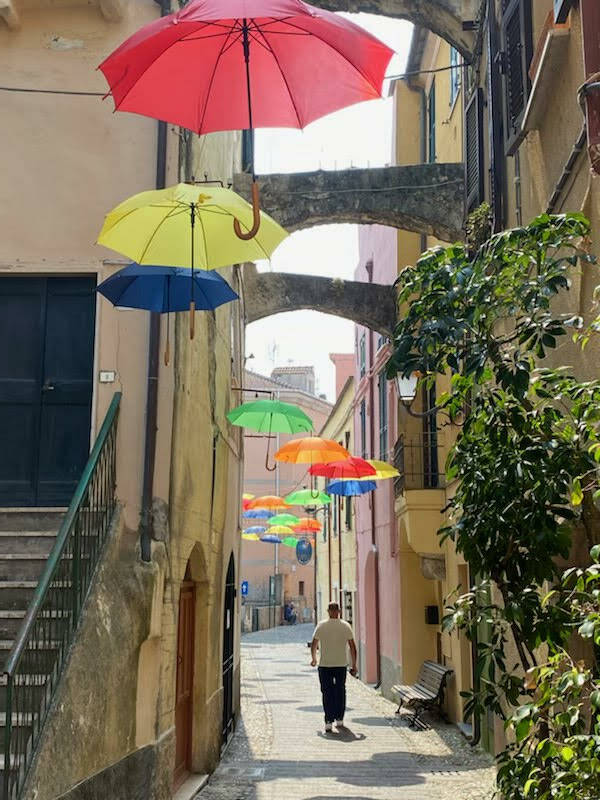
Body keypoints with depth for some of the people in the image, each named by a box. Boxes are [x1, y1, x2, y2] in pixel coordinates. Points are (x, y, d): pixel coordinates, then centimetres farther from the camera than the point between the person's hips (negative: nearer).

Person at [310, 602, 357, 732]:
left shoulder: (321, 626, -2)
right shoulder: (345, 626, -1)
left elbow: (313, 645, 2)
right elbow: (352, 647, -3)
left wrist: (314, 659, 20)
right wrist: (354, 665, 3)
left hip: (325, 664, -1)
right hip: (341, 664, 1)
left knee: (327, 692, 1)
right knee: (340, 691, 16)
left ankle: (329, 722, -8)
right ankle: (339, 719, 21)